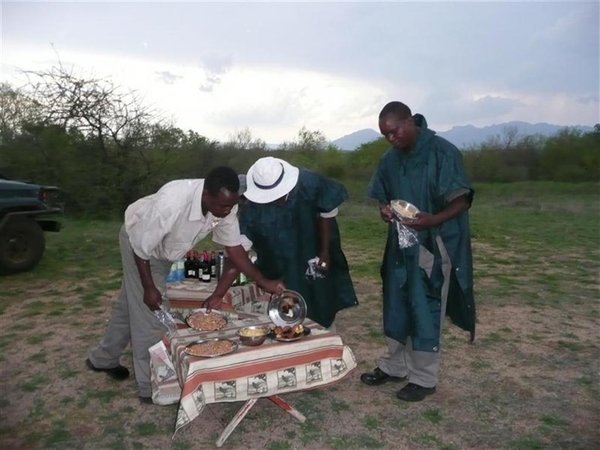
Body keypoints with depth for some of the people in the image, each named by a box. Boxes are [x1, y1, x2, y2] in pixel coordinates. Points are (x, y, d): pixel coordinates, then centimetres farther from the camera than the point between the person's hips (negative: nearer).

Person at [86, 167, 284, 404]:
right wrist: (149, 287, -20)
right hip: (139, 242, -6)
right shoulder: (171, 204, -43)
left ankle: (102, 359, 43)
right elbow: (142, 246, -28)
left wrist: (263, 281, -22)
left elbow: (234, 246, -15)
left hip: (163, 250, 7)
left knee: (130, 306, 21)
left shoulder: (226, 206, -26)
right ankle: (151, 387, 11)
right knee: (149, 312, -6)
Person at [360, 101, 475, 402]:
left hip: (433, 246, -6)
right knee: (396, 308, 14)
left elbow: (462, 201, -14)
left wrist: (432, 220, -31)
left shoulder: (443, 153, -13)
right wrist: (385, 209, -10)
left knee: (425, 311, 2)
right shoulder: (390, 159, 6)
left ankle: (424, 378, 19)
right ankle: (394, 366, 31)